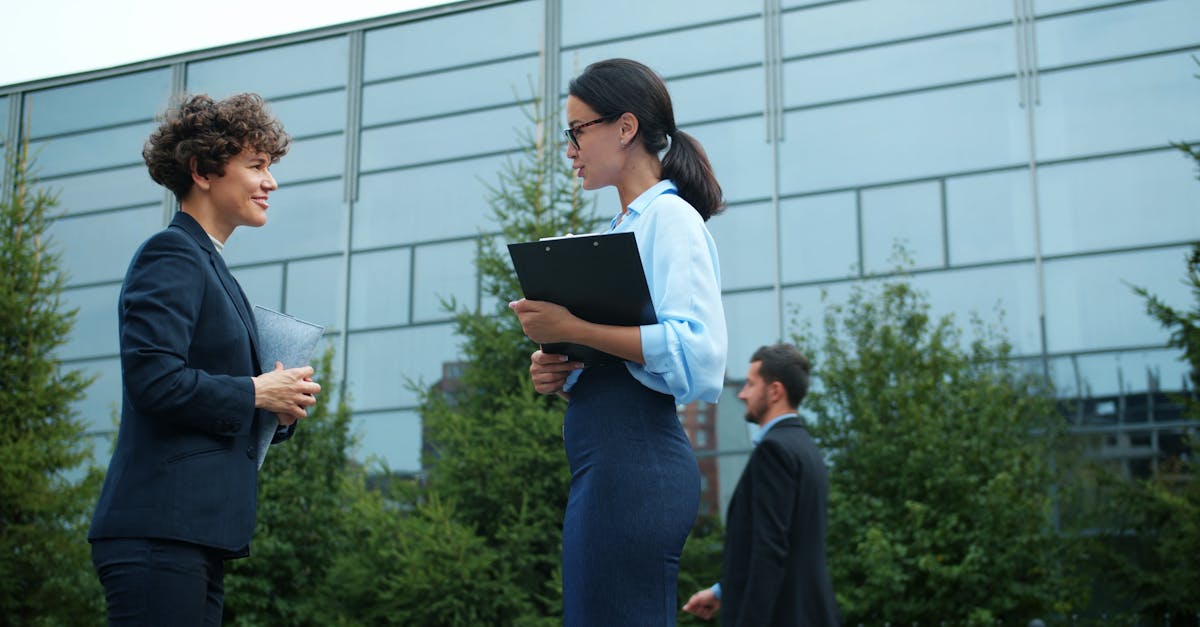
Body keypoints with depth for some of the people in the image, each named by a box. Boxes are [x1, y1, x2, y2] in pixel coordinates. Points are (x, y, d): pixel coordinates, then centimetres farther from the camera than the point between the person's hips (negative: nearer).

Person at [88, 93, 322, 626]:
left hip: (198, 535, 10)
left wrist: (282, 409, 4)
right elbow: (152, 378, -20)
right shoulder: (171, 254, -6)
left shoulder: (211, 267, 22)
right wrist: (256, 393, -10)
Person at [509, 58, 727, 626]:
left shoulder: (669, 216, -5)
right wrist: (560, 376, 5)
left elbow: (697, 351, -20)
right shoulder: (621, 227, 22)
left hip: (633, 459, -9)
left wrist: (573, 329, -18)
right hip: (608, 463, 10)